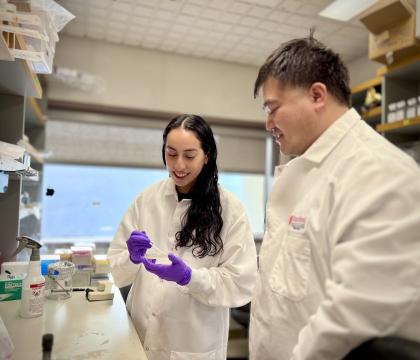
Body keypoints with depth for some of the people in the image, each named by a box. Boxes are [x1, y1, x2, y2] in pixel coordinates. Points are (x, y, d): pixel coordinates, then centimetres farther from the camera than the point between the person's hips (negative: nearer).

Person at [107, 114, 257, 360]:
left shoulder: (229, 208, -10)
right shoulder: (147, 198, -4)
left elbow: (242, 283, -12)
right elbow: (117, 269, -1)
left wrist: (189, 277, -24)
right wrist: (132, 258, -21)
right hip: (141, 331, 3)